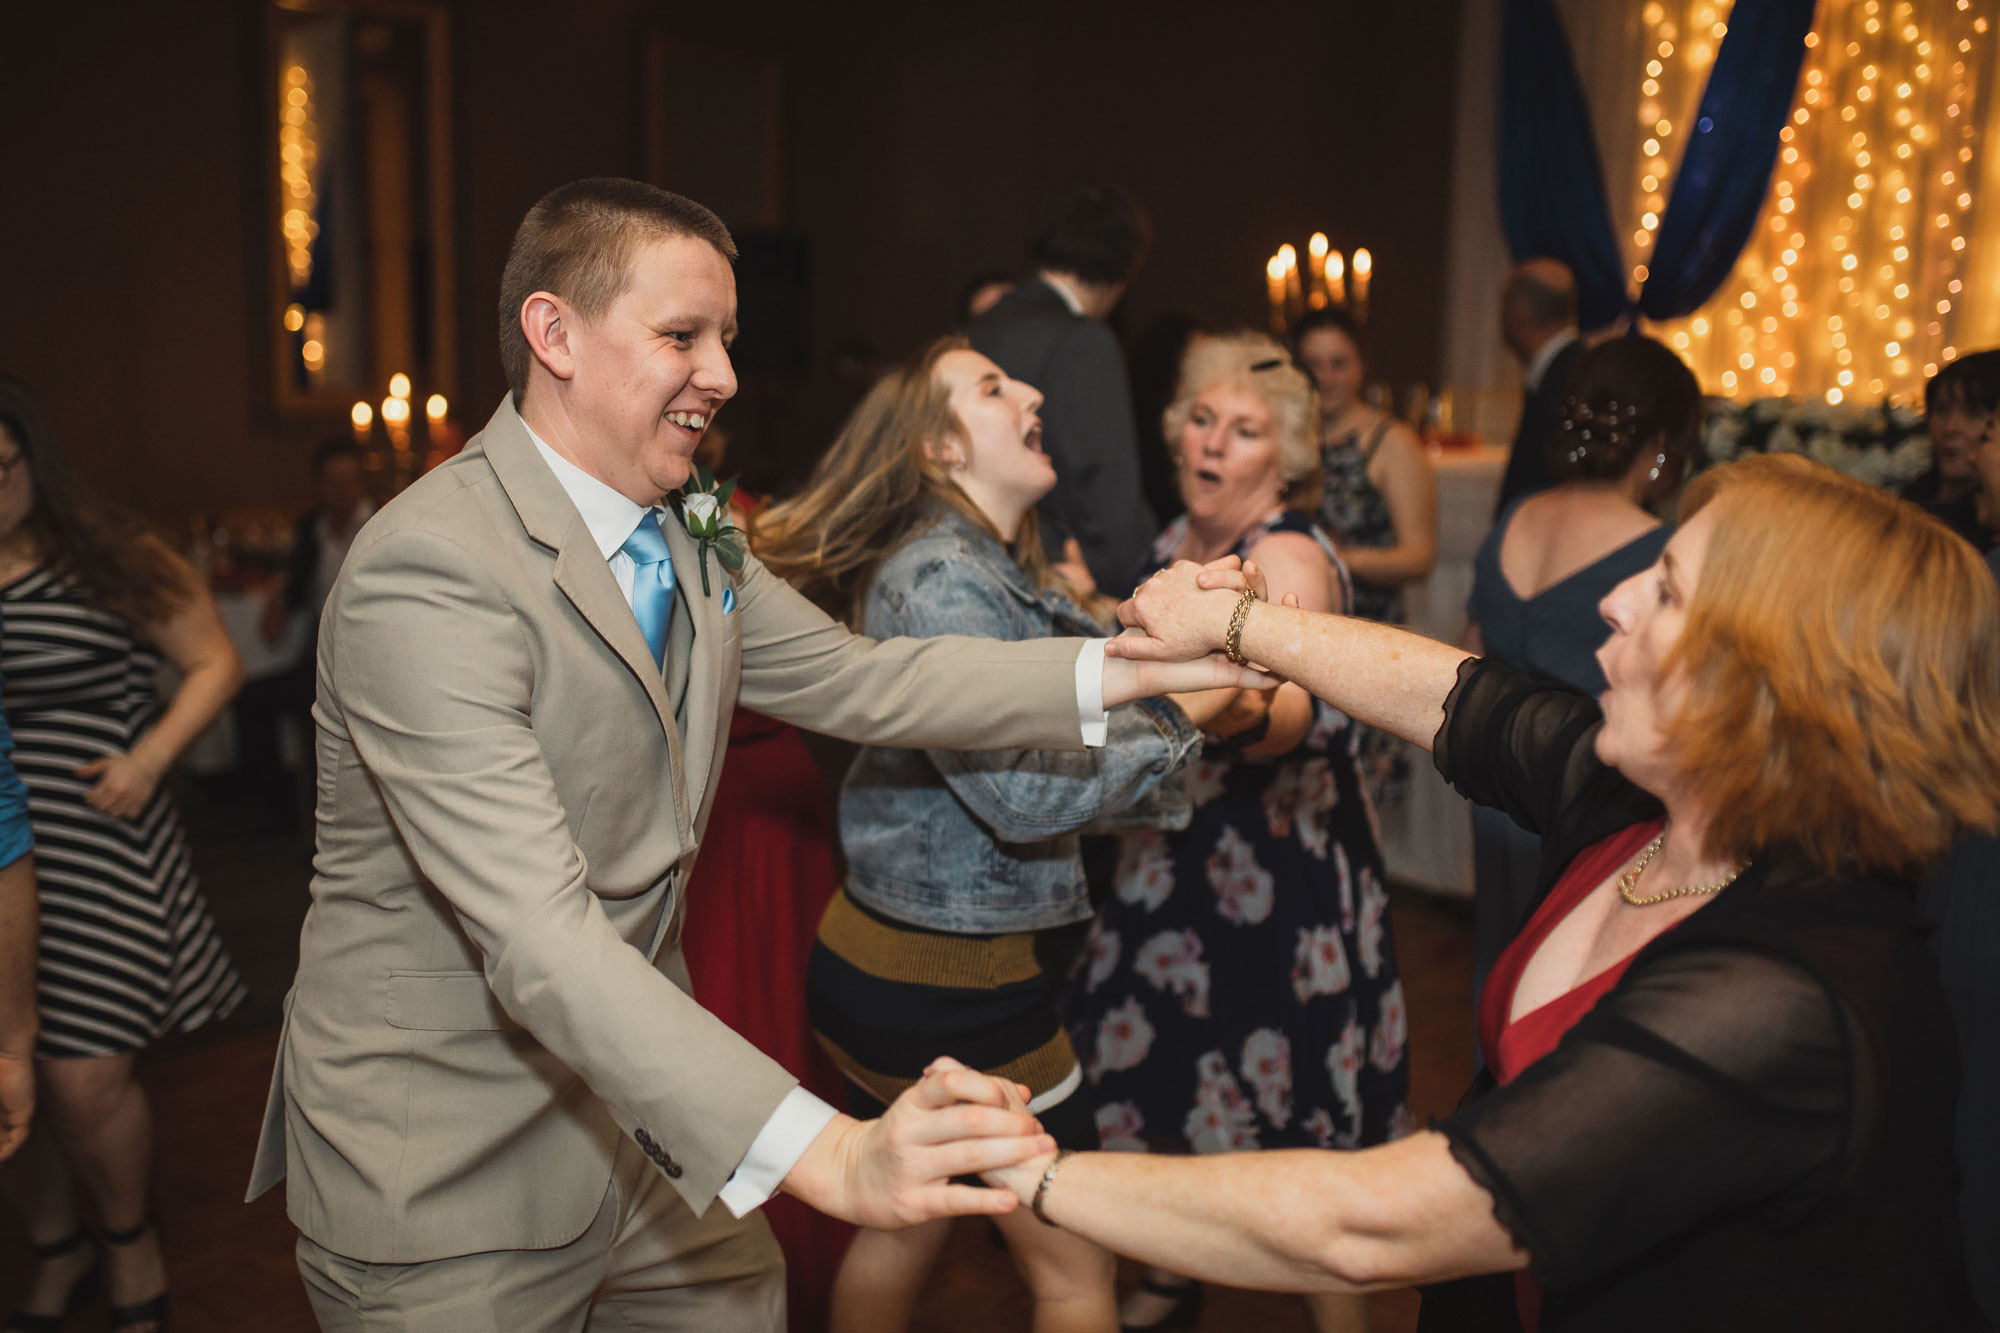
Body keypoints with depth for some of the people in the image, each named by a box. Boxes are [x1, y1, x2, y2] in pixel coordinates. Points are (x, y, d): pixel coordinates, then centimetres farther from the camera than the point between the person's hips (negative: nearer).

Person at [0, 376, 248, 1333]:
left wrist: (149, 757, -11)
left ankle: (130, 1245, 25)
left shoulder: (110, 561, -2)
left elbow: (216, 661, 2)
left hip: (91, 854, -3)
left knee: (83, 1080, -3)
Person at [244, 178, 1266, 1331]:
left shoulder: (689, 534, 4)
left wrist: (1130, 667, -5)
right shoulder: (428, 576, -26)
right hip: (451, 1185, -7)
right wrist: (828, 1155, -43)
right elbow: (541, 938, -34)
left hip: (642, 1108, 7)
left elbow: (851, 680, 6)